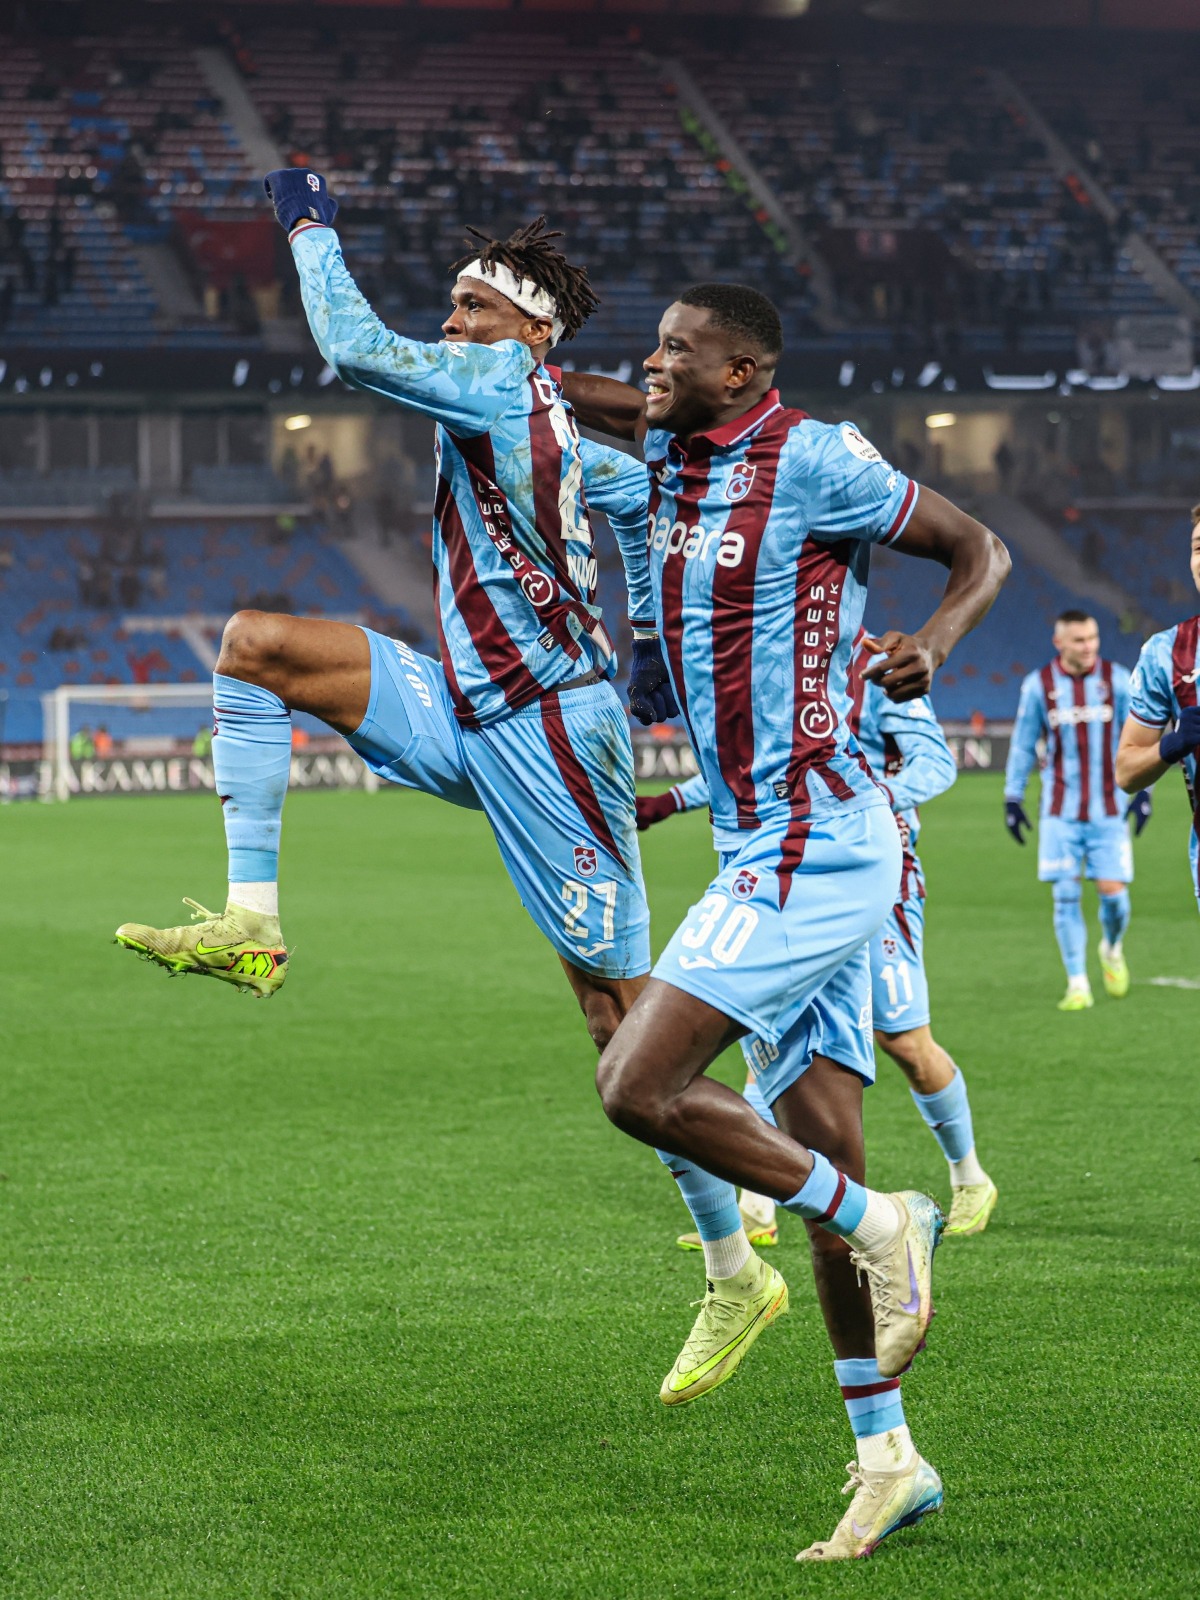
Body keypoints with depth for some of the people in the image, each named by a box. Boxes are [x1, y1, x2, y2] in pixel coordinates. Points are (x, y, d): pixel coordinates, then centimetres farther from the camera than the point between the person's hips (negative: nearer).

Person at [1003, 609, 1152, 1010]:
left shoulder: (1117, 680, 0)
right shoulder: (1038, 686, -1)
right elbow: (1022, 745, 8)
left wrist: (1143, 790, -1)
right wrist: (1012, 798, 7)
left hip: (1109, 809, 0)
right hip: (1060, 812, 0)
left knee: (1113, 891, -5)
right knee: (1066, 895, -6)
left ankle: (1112, 949, 27)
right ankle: (1078, 984, 1)